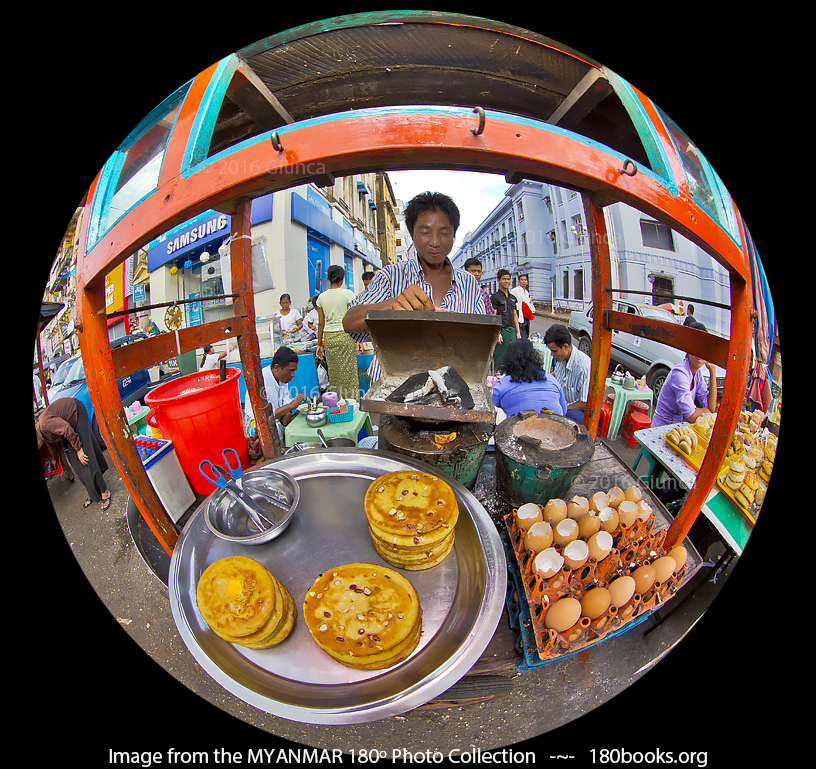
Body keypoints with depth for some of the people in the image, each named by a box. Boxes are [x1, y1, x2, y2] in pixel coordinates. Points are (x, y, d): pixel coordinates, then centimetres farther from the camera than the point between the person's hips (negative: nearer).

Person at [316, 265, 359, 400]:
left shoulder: (322, 297, 6)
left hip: (328, 337, 4)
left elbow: (321, 323, 8)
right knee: (348, 371, 1)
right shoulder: (347, 293, -4)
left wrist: (319, 344, 14)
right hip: (345, 335, -4)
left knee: (334, 374, 9)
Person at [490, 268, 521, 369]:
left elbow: (515, 315, 20)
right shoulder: (495, 297, -3)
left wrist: (518, 332, 14)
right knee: (499, 359, -4)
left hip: (512, 331, 6)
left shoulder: (513, 298, 17)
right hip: (502, 331, -6)